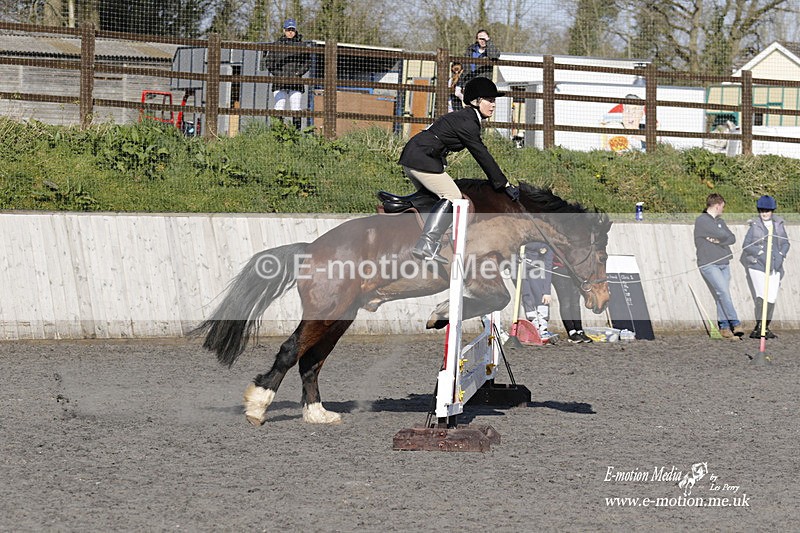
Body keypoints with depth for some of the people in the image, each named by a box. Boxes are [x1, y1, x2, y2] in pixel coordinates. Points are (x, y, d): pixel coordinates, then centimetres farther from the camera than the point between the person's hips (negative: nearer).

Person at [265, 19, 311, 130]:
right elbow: (269, 63, 8)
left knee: (295, 110, -1)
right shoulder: (277, 44, 9)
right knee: (279, 109, -9)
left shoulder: (301, 45, 9)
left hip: (296, 82, 0)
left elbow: (307, 62, 9)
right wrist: (278, 74, -5)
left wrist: (298, 73, -5)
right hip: (280, 82, 0)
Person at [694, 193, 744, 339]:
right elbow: (722, 235, -17)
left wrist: (718, 240, -8)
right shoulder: (702, 221, -8)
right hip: (709, 265, -7)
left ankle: (724, 327, 7)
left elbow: (732, 238, 6)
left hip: (724, 263, 7)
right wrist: (722, 238, 4)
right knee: (723, 292, -16)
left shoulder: (719, 221, 19)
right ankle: (735, 324, -18)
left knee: (722, 296, 5)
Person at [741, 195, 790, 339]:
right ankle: (758, 328, -14)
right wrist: (760, 253, -15)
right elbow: (746, 246, -2)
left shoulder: (779, 224, 9)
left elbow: (785, 243, 12)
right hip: (757, 266, -4)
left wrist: (780, 255, -6)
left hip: (774, 267, 4)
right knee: (762, 296, -15)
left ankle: (766, 328, 15)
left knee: (772, 298, 4)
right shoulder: (754, 226, 0)